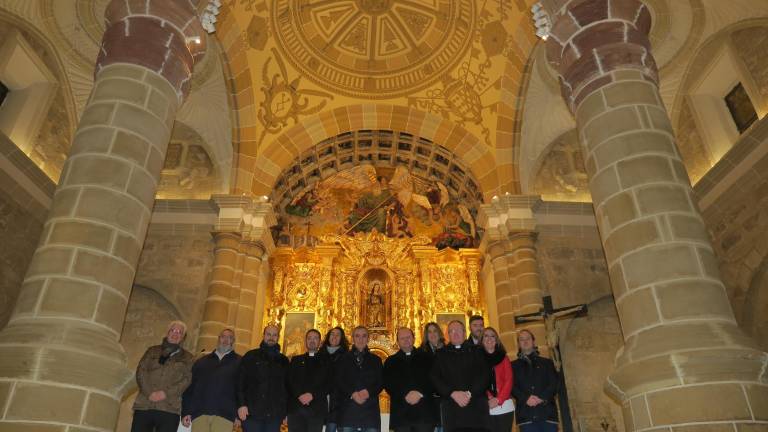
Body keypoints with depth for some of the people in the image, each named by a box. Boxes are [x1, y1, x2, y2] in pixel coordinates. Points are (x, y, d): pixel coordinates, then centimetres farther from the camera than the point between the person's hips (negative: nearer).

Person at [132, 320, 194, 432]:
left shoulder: (187, 357, 15)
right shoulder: (152, 351, 21)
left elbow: (188, 379, 2)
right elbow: (141, 371, 8)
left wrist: (166, 393, -11)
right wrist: (149, 392, -8)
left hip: (170, 409, -1)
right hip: (144, 405, 2)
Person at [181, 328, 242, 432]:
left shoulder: (239, 362, 10)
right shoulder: (202, 361, 20)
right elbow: (190, 387, 14)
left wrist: (239, 414, -7)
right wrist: (186, 412, 4)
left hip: (224, 414, -2)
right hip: (199, 413, 3)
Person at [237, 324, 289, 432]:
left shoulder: (283, 361, 15)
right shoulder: (251, 356, 7)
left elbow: (287, 386, 15)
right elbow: (240, 381, 1)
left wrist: (286, 411, 8)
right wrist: (241, 404, -10)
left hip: (275, 415, 2)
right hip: (252, 412, -2)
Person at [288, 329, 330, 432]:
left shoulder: (325, 361, 14)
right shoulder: (296, 360, 19)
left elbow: (328, 384, 2)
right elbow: (289, 381, 7)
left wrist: (312, 395, -13)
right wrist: (300, 395, -10)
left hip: (317, 408, -1)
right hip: (295, 407, 1)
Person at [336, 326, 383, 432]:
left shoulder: (375, 360, 17)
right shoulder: (343, 359, 14)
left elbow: (380, 383, 7)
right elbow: (339, 381, 3)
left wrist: (368, 392, -13)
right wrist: (352, 394, -14)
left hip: (370, 410, 1)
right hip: (348, 410, -1)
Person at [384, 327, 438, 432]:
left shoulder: (426, 358, 13)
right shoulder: (390, 361, 14)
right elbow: (388, 384, 3)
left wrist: (420, 393, -11)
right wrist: (405, 395, -11)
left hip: (425, 412, 0)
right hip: (401, 413, 0)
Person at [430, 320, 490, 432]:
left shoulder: (476, 351, 13)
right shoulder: (441, 354, 14)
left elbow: (483, 375, 2)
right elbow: (435, 378, 4)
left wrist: (469, 393, -11)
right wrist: (453, 393, -10)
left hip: (476, 407, 0)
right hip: (451, 408, 0)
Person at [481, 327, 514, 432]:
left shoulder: (503, 358, 10)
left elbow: (508, 381, 1)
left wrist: (498, 399, -11)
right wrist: (488, 400, -14)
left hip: (504, 407, 1)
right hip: (486, 408, -1)